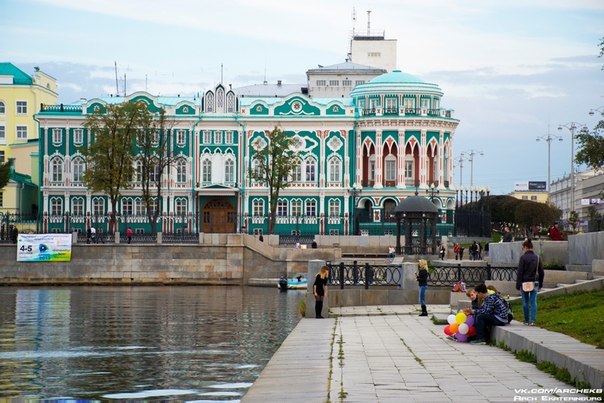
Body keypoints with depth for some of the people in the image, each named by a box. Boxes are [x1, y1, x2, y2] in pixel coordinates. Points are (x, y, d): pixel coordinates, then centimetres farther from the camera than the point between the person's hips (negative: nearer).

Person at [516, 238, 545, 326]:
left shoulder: (523, 257, -10)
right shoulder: (537, 258, 4)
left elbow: (520, 272, -11)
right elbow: (541, 272, 10)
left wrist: (518, 285, -7)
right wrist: (540, 283, 20)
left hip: (525, 282, -4)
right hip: (535, 282, 4)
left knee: (525, 302, 8)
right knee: (533, 302, 4)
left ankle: (527, 320, 14)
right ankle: (532, 320, -3)